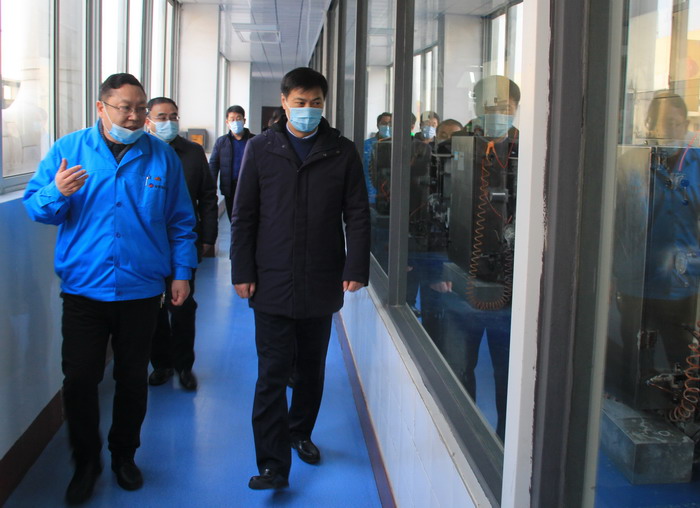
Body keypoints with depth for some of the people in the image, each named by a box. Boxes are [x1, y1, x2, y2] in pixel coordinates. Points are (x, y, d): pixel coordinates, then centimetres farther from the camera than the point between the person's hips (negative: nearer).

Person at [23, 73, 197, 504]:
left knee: (133, 379, 12)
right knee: (79, 379, 2)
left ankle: (124, 455, 31)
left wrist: (182, 271, 3)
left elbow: (181, 221, 8)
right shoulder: (67, 150, 1)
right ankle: (86, 462, 22)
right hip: (83, 289, 0)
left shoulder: (162, 156, 3)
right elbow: (36, 207, 1)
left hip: (142, 290, 1)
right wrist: (57, 193, -20)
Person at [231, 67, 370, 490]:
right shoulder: (261, 150, 2)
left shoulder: (343, 152, 3)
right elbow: (244, 215, 3)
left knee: (312, 368, 16)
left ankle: (300, 432, 37)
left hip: (322, 282, 2)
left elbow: (357, 215, 3)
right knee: (272, 373, -4)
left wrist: (356, 270, -5)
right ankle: (274, 465, 1)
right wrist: (243, 272, -2)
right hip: (273, 282, -1)